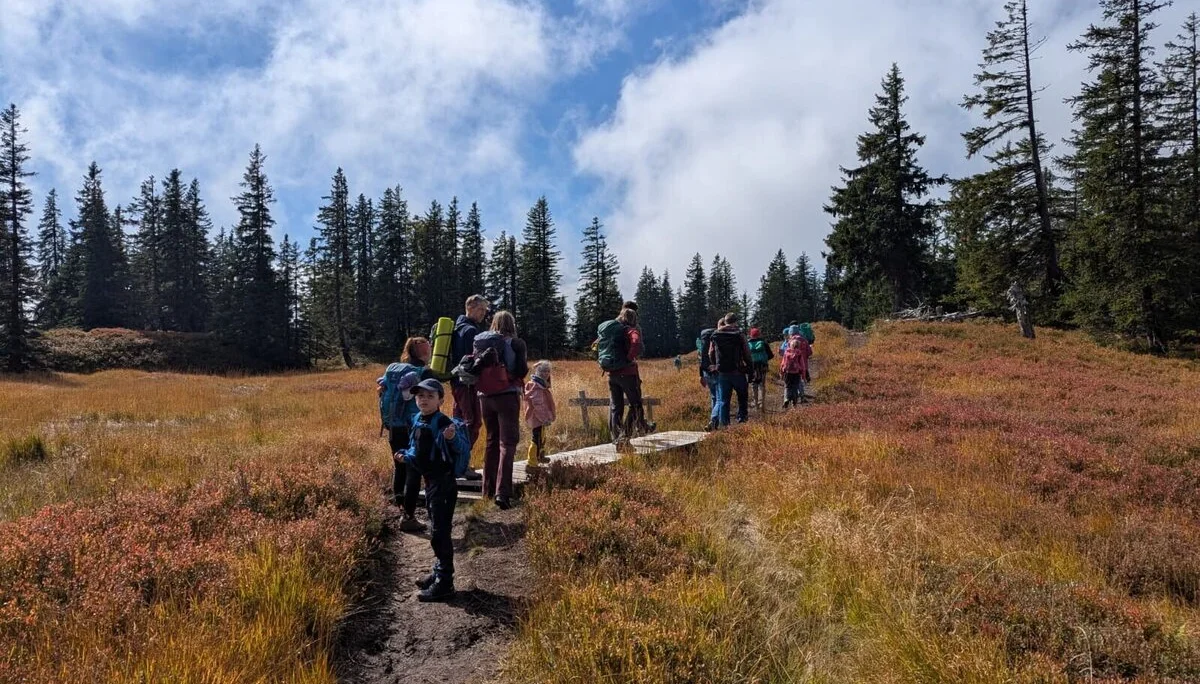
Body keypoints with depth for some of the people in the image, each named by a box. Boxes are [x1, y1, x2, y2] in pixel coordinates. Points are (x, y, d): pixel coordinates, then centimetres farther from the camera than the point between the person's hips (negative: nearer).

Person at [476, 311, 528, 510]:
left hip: (485, 397, 5)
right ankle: (502, 492, -17)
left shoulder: (480, 342, 8)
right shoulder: (516, 343, -3)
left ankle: (488, 490, 22)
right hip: (507, 396, -5)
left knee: (492, 441, 18)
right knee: (507, 443, -4)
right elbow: (522, 370, -10)